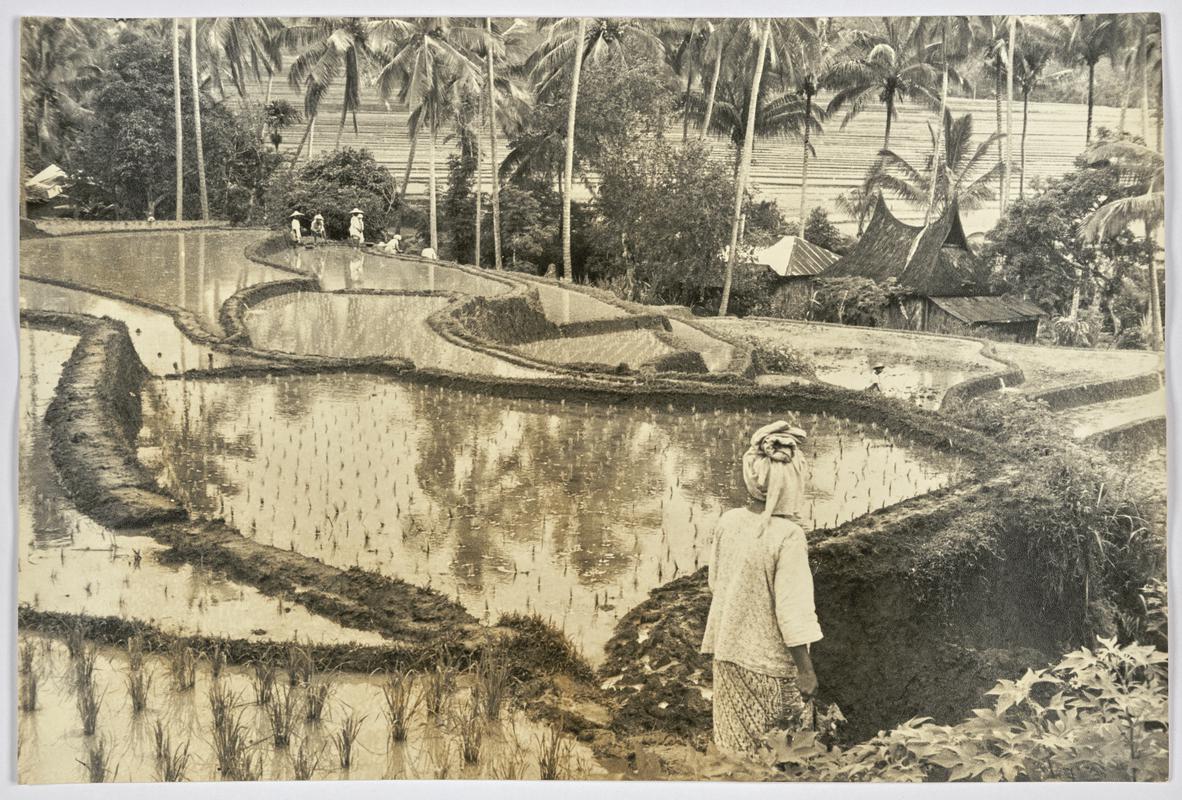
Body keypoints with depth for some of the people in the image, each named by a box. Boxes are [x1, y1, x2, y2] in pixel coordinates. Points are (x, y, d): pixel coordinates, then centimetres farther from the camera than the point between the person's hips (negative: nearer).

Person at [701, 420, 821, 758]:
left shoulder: (728, 522, -6)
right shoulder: (788, 535, -23)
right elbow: (792, 612, -20)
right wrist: (806, 670, -10)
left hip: (728, 654, 6)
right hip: (769, 664, -5)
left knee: (735, 748, 19)